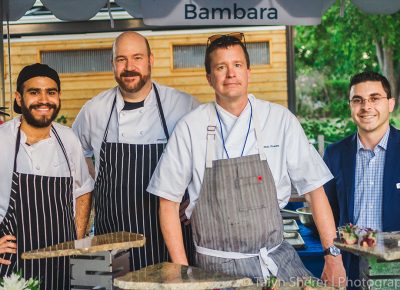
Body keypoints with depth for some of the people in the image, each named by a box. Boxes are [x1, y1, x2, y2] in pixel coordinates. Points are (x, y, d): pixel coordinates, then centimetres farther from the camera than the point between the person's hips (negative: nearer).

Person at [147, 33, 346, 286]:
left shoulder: (280, 120, -1)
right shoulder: (191, 127, -4)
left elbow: (314, 189, 2)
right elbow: (169, 202, 1)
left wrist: (333, 255, -4)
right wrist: (182, 271, -4)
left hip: (278, 258, 2)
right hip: (217, 267, -2)